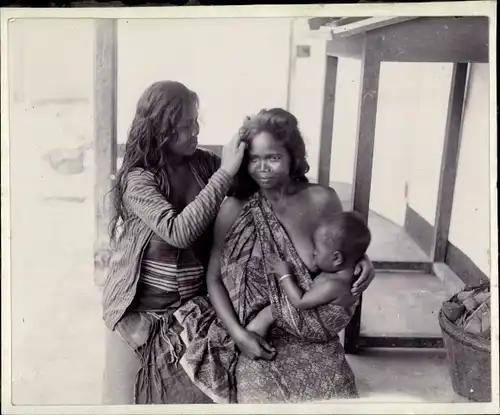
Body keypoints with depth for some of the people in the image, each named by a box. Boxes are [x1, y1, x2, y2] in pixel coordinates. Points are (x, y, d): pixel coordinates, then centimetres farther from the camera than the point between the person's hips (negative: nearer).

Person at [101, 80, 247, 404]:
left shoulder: (203, 163, -4)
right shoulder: (137, 179, -17)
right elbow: (179, 231, -32)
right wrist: (225, 172, -31)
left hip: (194, 306, 4)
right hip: (143, 313, -4)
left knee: (197, 395, 14)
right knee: (138, 395, 14)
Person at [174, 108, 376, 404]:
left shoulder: (322, 200, -4)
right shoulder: (234, 210, -7)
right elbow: (214, 278, 0)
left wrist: (362, 262, -8)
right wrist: (238, 333, -10)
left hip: (315, 338, 2)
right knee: (261, 398, -13)